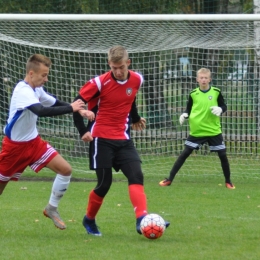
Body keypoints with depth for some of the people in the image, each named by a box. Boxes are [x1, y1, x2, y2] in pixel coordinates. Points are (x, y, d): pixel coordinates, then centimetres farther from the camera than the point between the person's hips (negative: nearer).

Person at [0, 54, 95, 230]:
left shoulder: (36, 89, 0)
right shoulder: (23, 91, -26)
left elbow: (55, 103, 12)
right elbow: (41, 111, -41)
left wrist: (80, 110, -4)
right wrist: (71, 108, -37)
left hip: (33, 142, 7)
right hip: (15, 145, -7)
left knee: (66, 170, -5)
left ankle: (52, 209, 9)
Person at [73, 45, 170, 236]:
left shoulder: (137, 80, 0)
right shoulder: (100, 83, -14)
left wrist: (135, 119, 28)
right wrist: (83, 131, -13)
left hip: (123, 138, 4)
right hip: (102, 139, -4)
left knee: (136, 176, -14)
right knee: (104, 183, -2)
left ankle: (142, 220, -25)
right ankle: (89, 220, 22)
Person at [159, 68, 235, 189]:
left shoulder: (216, 92, -4)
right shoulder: (193, 94, -2)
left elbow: (224, 106, 5)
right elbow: (189, 109, 10)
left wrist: (220, 109, -16)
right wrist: (185, 115, -10)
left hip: (214, 130, 0)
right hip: (196, 130, 0)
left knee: (222, 155, 1)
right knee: (184, 154, 1)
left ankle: (228, 181, 19)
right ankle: (170, 179, 6)